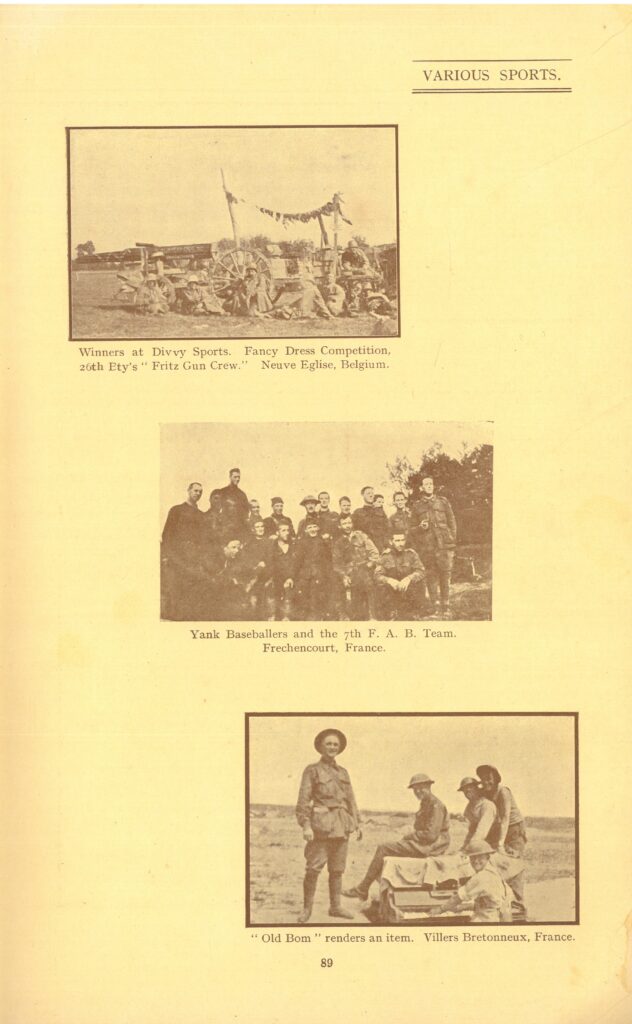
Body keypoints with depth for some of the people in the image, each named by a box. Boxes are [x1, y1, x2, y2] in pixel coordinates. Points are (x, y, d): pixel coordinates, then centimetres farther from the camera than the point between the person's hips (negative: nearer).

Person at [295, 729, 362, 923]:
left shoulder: (343, 772, 16)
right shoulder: (312, 770, 0)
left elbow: (351, 800, 19)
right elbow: (303, 799, -6)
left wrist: (357, 824, 13)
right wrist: (306, 825, -15)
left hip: (341, 826, 5)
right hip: (320, 825, -5)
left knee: (337, 869, 8)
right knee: (313, 868, -7)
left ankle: (335, 907, 17)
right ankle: (307, 908, 2)